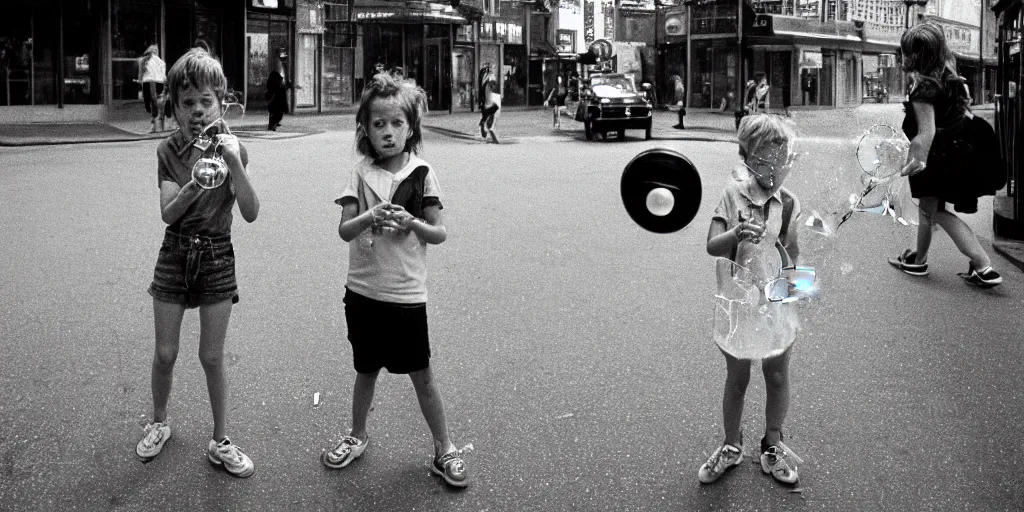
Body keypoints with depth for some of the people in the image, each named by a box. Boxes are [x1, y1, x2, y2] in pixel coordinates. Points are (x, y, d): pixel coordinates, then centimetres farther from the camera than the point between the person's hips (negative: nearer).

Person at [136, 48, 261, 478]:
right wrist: (194, 184, -31)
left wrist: (234, 164, -27)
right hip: (175, 253, 1)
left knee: (212, 356, 4)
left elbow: (251, 213, -15)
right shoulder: (168, 151, -4)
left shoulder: (231, 147, -6)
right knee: (165, 353, 8)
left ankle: (220, 442, 19)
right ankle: (158, 423, 33)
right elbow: (168, 213, -12)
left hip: (217, 255, -1)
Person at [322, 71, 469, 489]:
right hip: (363, 290, 2)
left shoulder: (421, 173, -4)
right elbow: (344, 231, -7)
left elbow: (439, 233, -2)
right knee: (366, 370, 17)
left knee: (421, 375, 6)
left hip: (406, 294, -2)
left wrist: (411, 222, -22)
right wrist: (369, 217, -27)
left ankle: (444, 449, 20)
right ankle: (357, 436, 38)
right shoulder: (360, 173, -1)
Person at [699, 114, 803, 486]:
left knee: (777, 378, 11)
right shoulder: (733, 194, -9)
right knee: (736, 379, 12)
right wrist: (735, 235, -34)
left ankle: (773, 446, 33)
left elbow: (792, 258, -1)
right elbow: (711, 246, -16)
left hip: (776, 303, 1)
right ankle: (731, 447, 30)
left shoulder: (789, 205, -4)